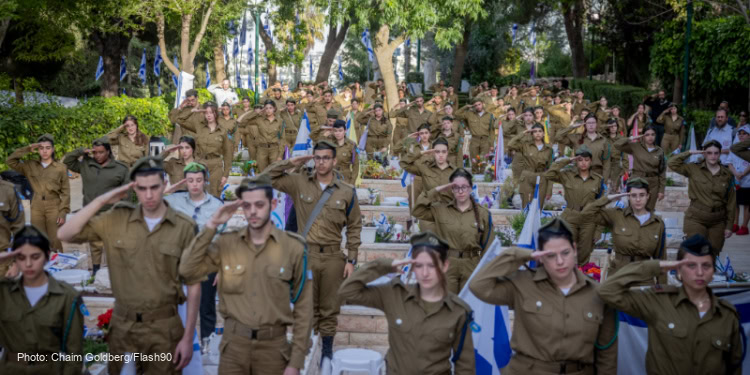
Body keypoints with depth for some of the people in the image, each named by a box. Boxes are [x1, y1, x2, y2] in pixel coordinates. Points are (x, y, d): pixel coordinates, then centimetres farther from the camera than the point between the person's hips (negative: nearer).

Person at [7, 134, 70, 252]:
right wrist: (27, 149, -4)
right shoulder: (30, 165, 6)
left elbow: (65, 192, -2)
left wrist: (63, 212, -8)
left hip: (54, 208, -3)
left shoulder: (61, 167, -2)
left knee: (55, 242, -1)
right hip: (37, 208, 3)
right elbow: (10, 161, 0)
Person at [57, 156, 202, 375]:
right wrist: (102, 200, -13)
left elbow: (193, 284, -6)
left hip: (164, 327, -2)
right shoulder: (116, 219, -3)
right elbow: (65, 234, -7)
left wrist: (188, 338, -7)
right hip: (122, 324, 2)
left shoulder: (184, 227, -10)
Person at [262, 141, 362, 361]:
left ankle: (327, 351, 21)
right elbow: (267, 177, 3)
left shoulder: (347, 192, 1)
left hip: (333, 257, 0)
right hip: (305, 254, 0)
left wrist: (351, 260, 0)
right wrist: (291, 163, -3)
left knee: (330, 308, 8)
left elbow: (354, 227, 5)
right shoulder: (299, 183, 3)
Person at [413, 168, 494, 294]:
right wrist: (436, 191, -6)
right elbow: (418, 210, -5)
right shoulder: (441, 210, 2)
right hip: (446, 265, 0)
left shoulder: (483, 214, -1)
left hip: (471, 267, 0)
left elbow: (488, 246, 1)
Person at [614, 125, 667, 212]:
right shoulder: (636, 147, -1)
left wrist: (661, 190, 0)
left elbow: (662, 172, 4)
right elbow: (617, 145, -8)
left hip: (653, 184, 2)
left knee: (649, 210, 9)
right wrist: (631, 138, -8)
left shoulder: (659, 151, 3)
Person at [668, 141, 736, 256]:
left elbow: (731, 201, 4)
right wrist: (690, 153, -8)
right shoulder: (693, 169, -2)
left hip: (718, 221, 2)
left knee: (713, 254, 9)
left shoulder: (727, 174, 2)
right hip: (696, 219, -2)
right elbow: (672, 163, -8)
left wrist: (729, 225, 2)